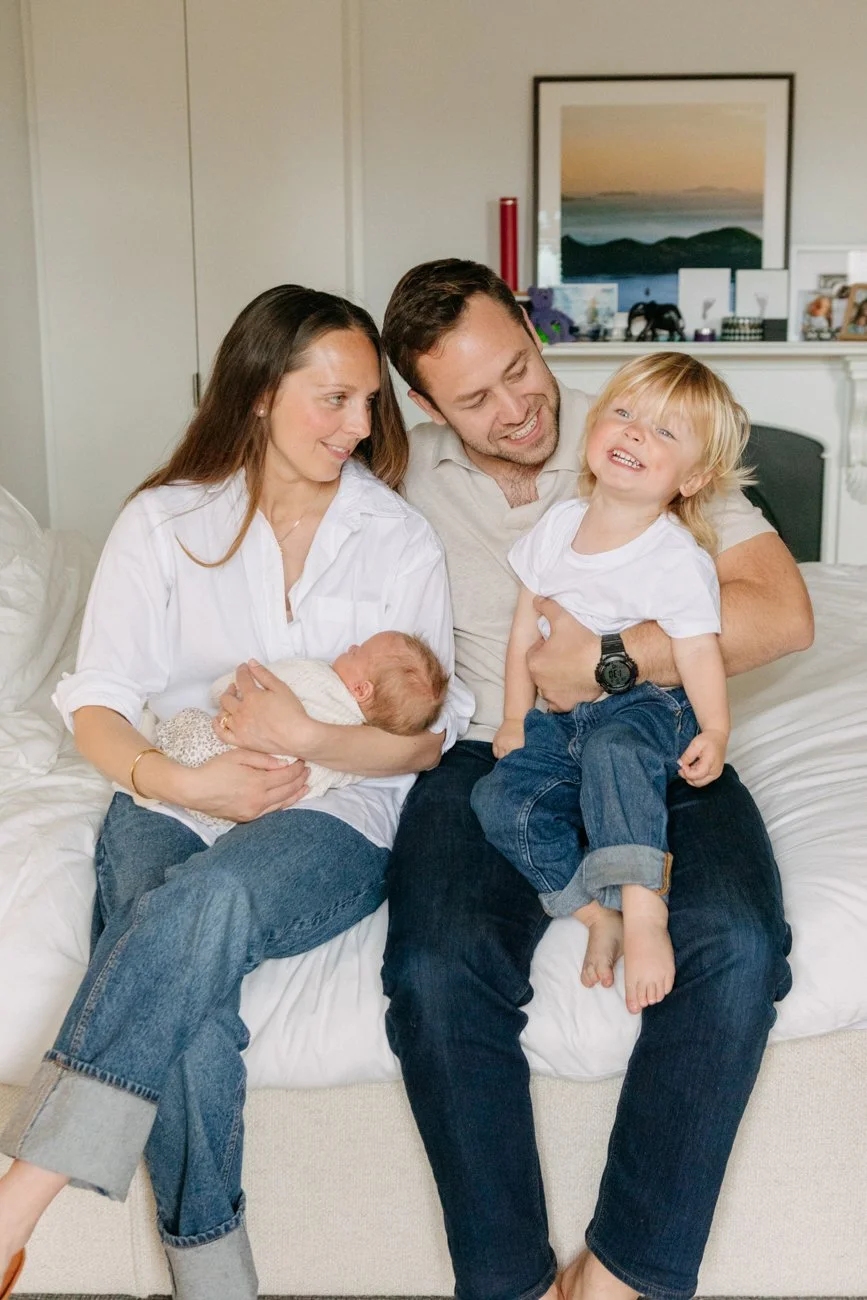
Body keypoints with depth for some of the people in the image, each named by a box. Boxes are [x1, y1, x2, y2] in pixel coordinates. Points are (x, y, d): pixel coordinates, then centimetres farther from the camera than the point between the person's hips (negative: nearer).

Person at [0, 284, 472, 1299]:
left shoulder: (401, 539, 7)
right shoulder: (165, 520, 8)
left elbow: (426, 737, 4)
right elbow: (95, 699, 4)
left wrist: (309, 738, -16)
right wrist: (178, 780, -16)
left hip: (331, 814, -1)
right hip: (171, 800, 1)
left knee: (208, 902, -35)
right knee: (183, 993, -31)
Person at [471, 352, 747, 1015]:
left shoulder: (679, 558, -10)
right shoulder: (558, 525, 5)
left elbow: (698, 649, -14)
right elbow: (526, 625, 11)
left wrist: (715, 731, -31)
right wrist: (516, 717, 8)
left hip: (646, 707, -5)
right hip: (561, 718, 6)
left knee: (612, 751, -39)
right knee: (500, 799, -18)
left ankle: (643, 910, -40)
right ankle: (601, 914, -19)